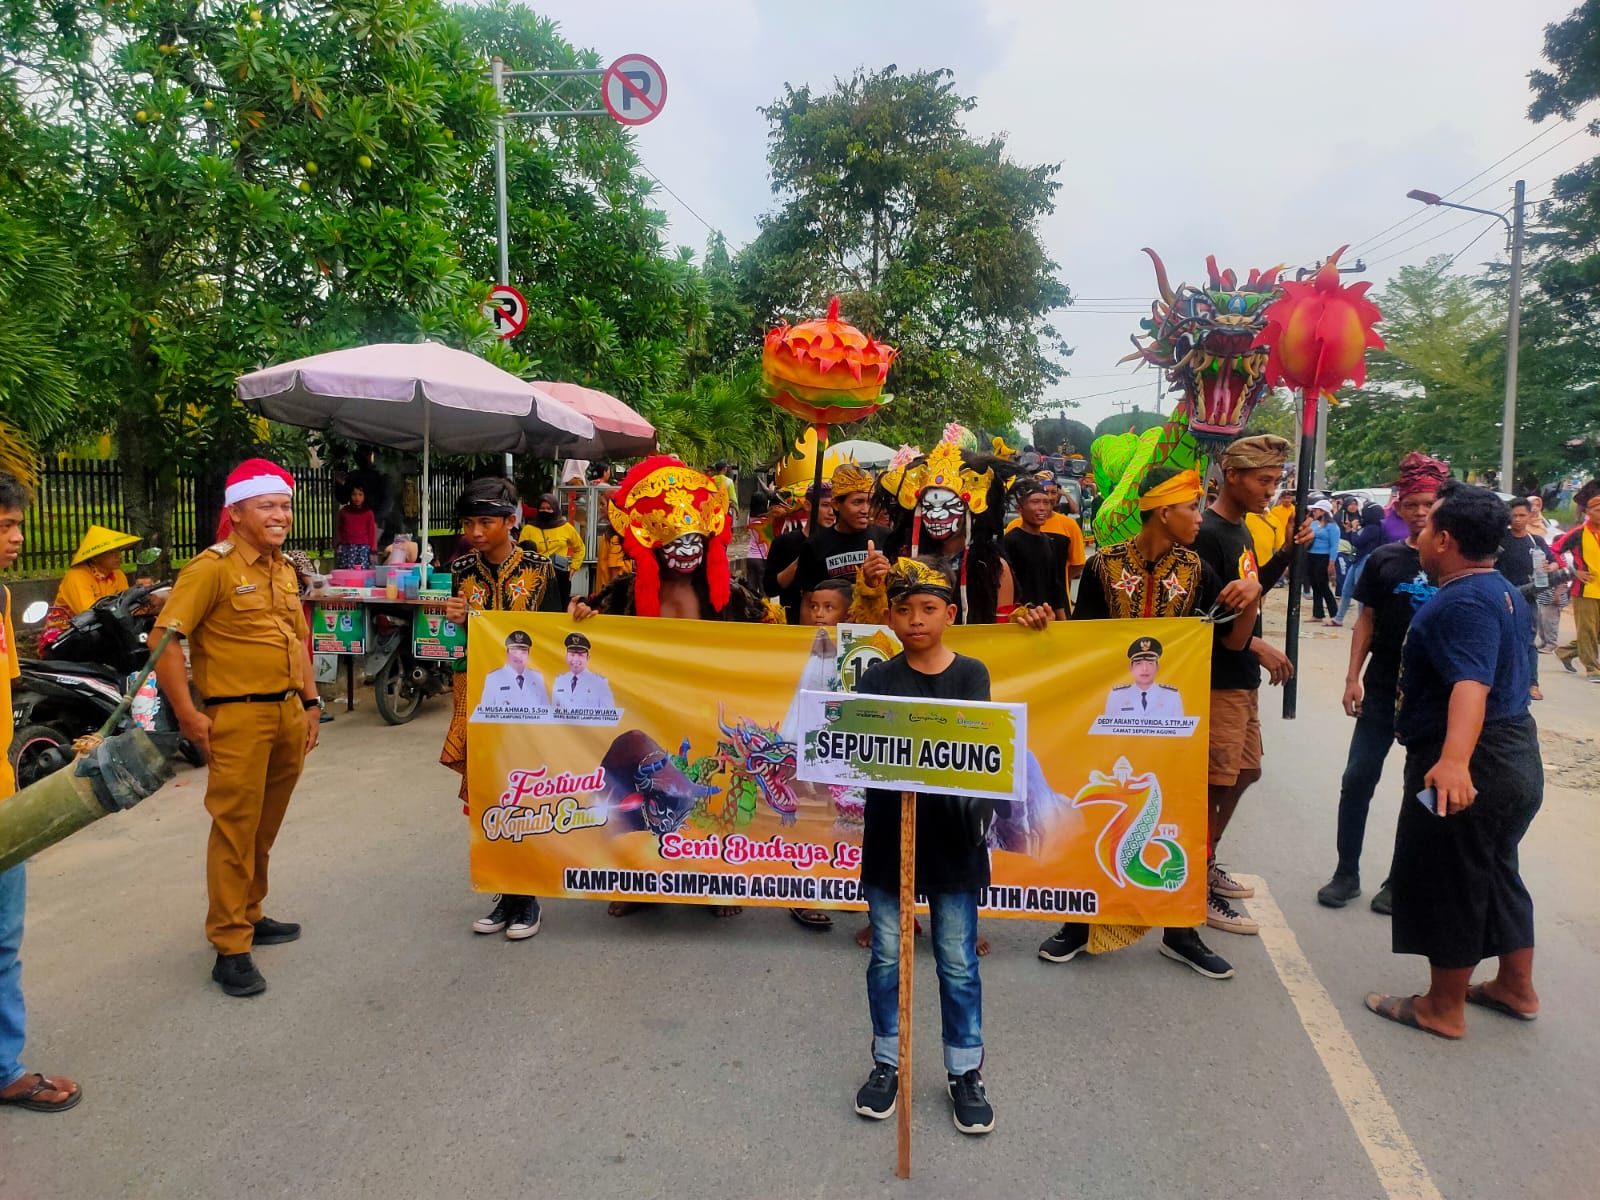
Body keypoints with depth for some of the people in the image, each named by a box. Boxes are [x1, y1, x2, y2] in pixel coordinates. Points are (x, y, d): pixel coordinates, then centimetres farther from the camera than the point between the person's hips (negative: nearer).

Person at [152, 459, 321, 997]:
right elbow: (165, 640, -16)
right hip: (239, 716, -7)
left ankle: (249, 915, 31)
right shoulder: (212, 567, -10)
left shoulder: (285, 568, 14)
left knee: (265, 827, 16)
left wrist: (311, 703, 18)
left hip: (288, 713, 7)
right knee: (235, 829, -4)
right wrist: (188, 716, -15)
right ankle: (230, 947, 4)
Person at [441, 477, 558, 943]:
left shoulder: (541, 569, -3)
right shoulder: (462, 570, 4)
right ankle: (507, 894, 21)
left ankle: (526, 897, 16)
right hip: (478, 693, 3)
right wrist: (455, 622, -12)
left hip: (528, 691, -3)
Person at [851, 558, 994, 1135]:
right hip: (888, 835, 1)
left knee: (958, 962, 9)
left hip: (951, 836, -1)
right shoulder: (877, 678, 1)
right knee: (886, 956, 12)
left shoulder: (971, 674, -2)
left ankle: (965, 1071, 26)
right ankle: (887, 1062, 30)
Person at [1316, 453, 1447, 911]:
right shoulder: (1383, 559, 4)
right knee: (1358, 777, 1)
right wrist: (1353, 677, -1)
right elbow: (1366, 621, 7)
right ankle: (1346, 872, 14)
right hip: (1382, 687, 1)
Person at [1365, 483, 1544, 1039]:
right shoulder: (1501, 590, 10)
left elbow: (1471, 684, -39)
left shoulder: (1465, 603, -23)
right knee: (1496, 873, 23)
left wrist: (1454, 760, -52)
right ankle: (1516, 988, 38)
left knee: (1443, 883, 4)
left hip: (1472, 768, -10)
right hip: (1517, 758, 10)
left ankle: (1444, 1008, 18)